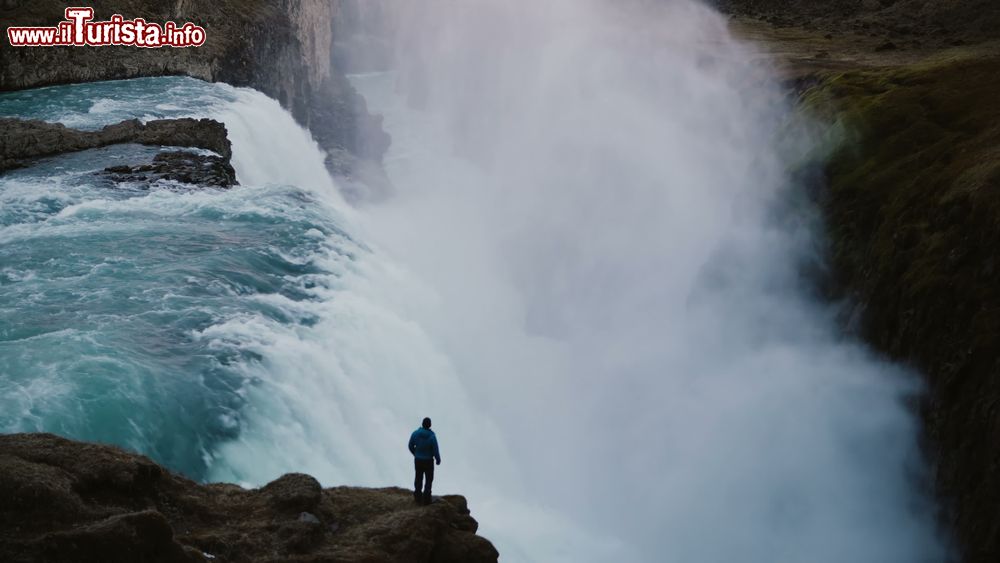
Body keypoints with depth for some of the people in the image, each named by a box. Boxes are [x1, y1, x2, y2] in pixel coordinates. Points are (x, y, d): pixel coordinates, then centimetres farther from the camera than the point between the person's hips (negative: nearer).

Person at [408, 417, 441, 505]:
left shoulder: (415, 433, -15)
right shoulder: (432, 437, -25)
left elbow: (411, 446, -2)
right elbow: (435, 451, -19)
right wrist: (438, 460, 1)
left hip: (418, 460, 3)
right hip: (428, 461, -3)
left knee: (418, 477, 21)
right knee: (429, 479, 15)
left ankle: (418, 496, 32)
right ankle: (426, 499, 18)